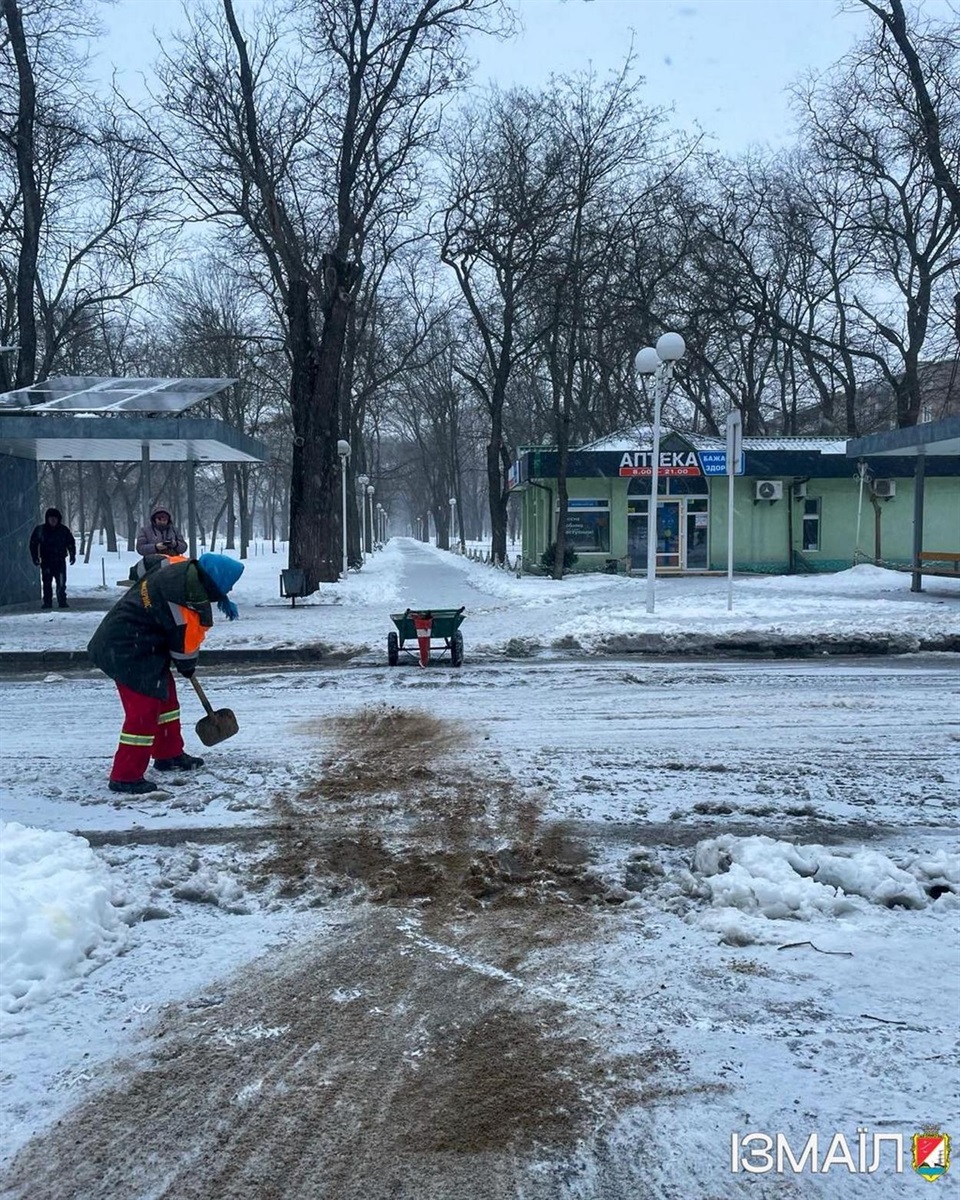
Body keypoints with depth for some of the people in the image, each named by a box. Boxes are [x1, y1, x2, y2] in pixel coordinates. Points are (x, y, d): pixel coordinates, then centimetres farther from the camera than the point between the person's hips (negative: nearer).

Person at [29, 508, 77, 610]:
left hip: (60, 561, 0)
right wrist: (35, 557, 2)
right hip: (46, 561, 0)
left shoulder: (64, 530, 3)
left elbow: (71, 543, 11)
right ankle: (47, 603, 9)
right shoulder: (40, 530, 1)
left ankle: (62, 602, -1)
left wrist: (72, 555, 3)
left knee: (61, 583, -6)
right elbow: (33, 544, 7)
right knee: (46, 583, 3)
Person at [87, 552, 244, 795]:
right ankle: (125, 776, -2)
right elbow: (184, 645, -12)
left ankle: (169, 754, 37)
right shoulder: (187, 607, -29)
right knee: (144, 709, -8)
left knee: (165, 695, 21)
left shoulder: (182, 567, -8)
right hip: (128, 650, -11)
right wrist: (187, 666, 9)